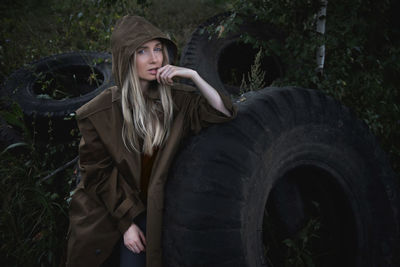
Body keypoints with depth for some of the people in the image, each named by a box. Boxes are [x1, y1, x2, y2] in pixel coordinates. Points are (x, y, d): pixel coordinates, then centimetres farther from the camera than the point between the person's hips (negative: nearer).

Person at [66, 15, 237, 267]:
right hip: (102, 212, -1)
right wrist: (126, 222, -9)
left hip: (149, 210, 1)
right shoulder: (99, 112, -13)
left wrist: (193, 76, -20)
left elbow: (225, 113, -9)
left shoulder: (176, 99, -7)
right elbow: (97, 173, -8)